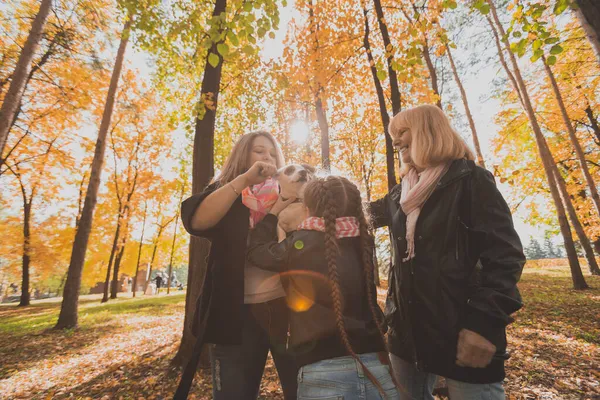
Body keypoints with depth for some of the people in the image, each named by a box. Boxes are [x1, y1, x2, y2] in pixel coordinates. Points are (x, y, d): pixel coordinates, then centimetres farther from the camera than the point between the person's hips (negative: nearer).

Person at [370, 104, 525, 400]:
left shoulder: (470, 181, -7)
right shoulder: (403, 192, 11)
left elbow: (504, 255, -13)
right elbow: (370, 213, 29)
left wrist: (484, 322, -21)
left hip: (461, 331, -6)